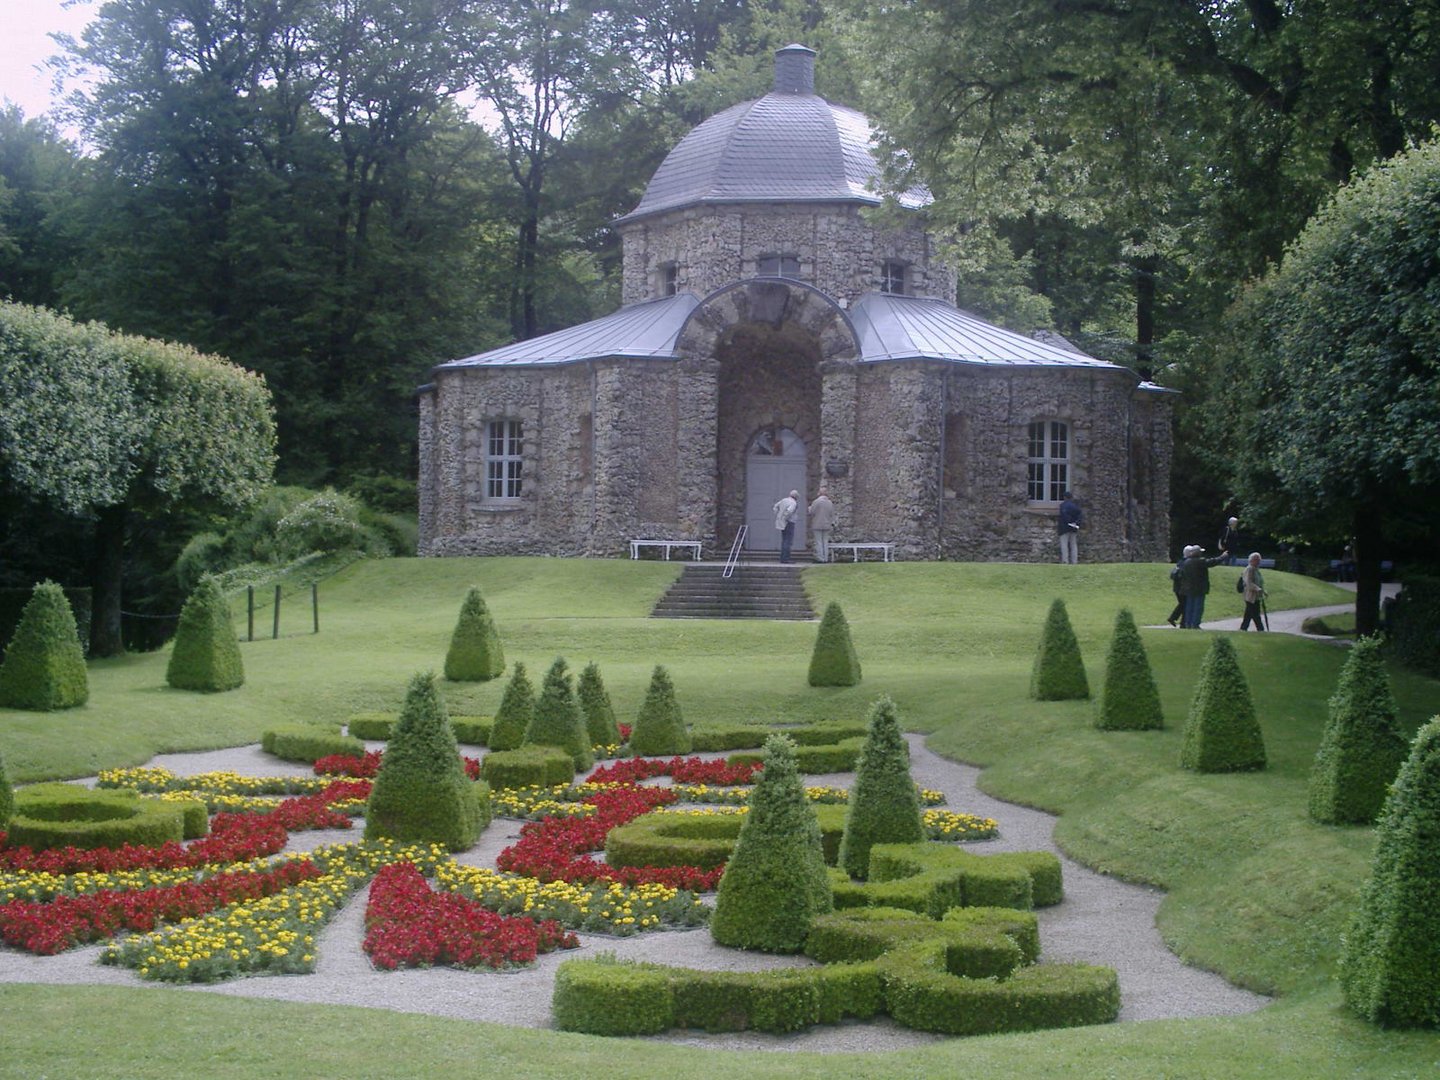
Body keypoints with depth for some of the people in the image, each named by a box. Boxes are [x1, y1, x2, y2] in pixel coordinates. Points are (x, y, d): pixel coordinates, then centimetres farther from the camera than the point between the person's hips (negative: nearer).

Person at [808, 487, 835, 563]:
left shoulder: (816, 502, -12)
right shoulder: (830, 503, 6)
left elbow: (811, 513, -10)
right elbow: (832, 515, 9)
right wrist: (832, 523, 18)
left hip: (817, 525, -5)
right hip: (827, 525, 5)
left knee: (818, 542, -3)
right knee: (825, 542, 9)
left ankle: (820, 558, -6)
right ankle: (826, 558, 7)